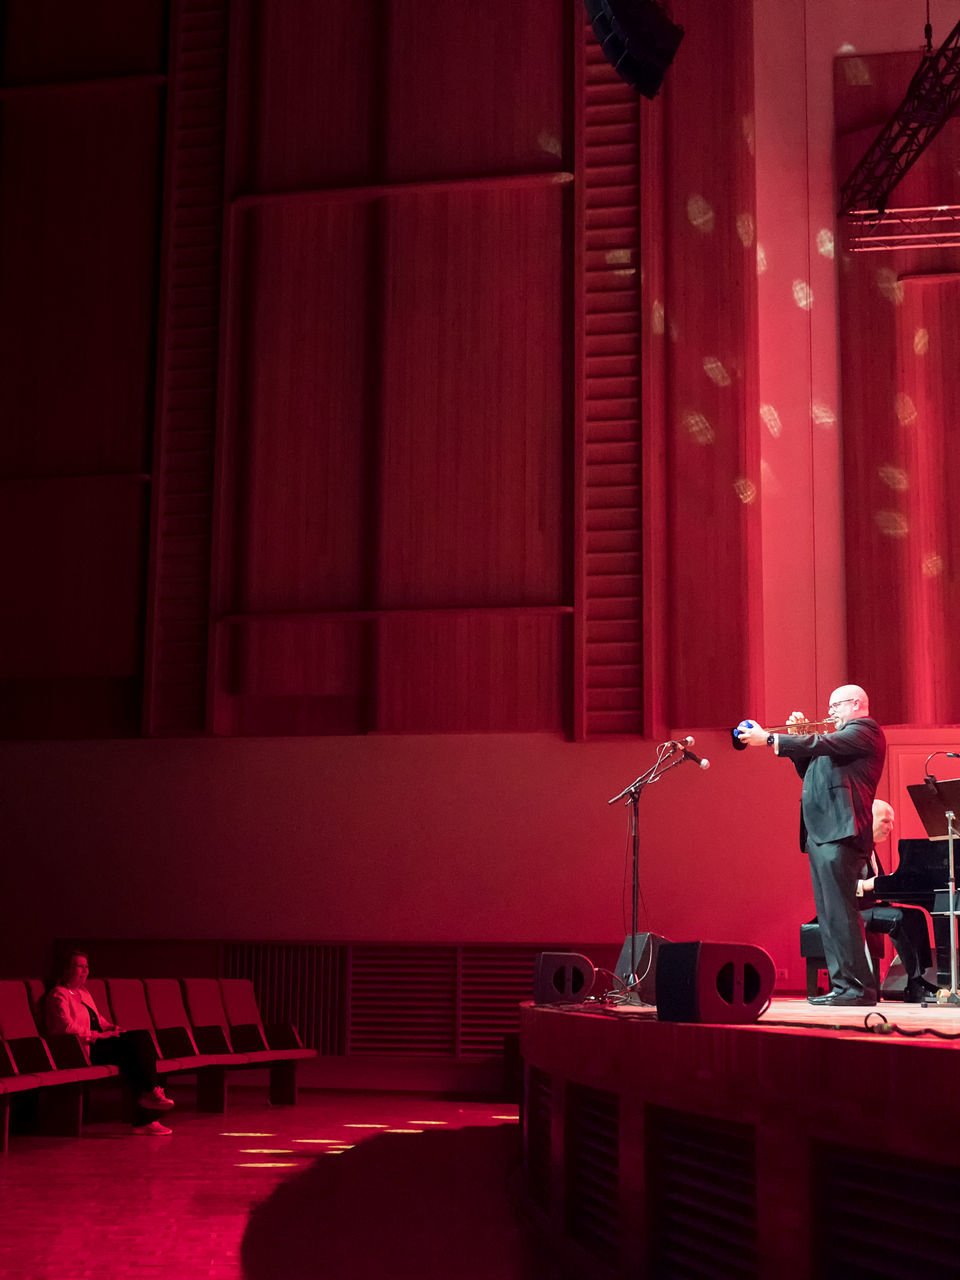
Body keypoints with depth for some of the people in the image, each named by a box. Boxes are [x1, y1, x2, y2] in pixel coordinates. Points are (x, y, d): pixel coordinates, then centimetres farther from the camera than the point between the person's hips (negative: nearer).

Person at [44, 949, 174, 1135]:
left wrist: (112, 1028, 11)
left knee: (142, 1037, -18)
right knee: (137, 1043, -26)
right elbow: (66, 1026, -16)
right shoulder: (58, 995, -3)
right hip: (83, 1049, -9)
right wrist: (97, 1035, -17)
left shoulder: (83, 993, 26)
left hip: (99, 1043, 9)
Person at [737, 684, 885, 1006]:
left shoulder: (865, 729, -3)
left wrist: (770, 739, -13)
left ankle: (858, 987, -13)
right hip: (820, 834, 10)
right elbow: (808, 771, 28)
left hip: (839, 834, -10)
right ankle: (842, 985, 11)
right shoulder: (846, 735, 27)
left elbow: (823, 745, -17)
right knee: (829, 917, 9)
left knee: (840, 913, -14)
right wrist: (796, 738, 14)